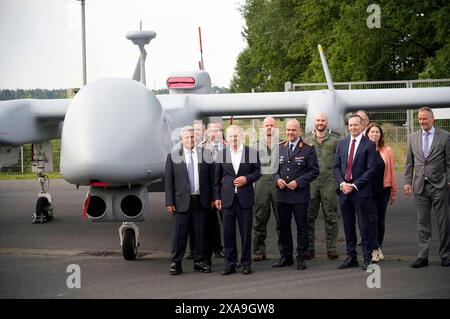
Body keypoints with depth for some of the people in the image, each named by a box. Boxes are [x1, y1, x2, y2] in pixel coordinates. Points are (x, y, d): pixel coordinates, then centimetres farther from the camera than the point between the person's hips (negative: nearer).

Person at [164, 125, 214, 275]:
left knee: (200, 233, 8)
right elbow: (168, 181, 2)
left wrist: (213, 198, 0)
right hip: (182, 201, -2)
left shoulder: (205, 155, 6)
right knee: (179, 233, -2)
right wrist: (169, 202, -5)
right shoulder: (173, 156, 3)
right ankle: (175, 263, 4)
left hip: (201, 201, 2)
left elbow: (212, 177, 6)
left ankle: (199, 261, 18)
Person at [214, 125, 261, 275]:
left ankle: (246, 263, 12)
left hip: (245, 198, -1)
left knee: (246, 232, 3)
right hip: (228, 198, 1)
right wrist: (217, 197, 5)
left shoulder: (252, 153, 2)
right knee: (228, 232, 3)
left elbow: (257, 172, 7)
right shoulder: (221, 154, 7)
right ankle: (230, 264, 10)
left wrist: (247, 179, -11)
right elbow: (217, 178, 10)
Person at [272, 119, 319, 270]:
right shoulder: (279, 148, 10)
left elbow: (314, 171, -6)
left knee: (302, 227, 2)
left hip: (299, 195, -4)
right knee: (284, 227, 10)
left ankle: (301, 258, 9)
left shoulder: (308, 149, -4)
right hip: (282, 194, 4)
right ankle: (286, 257, 21)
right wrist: (278, 179, -4)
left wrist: (298, 182, -15)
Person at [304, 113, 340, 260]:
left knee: (330, 216, 2)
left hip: (329, 183, -1)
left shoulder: (335, 140, 5)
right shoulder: (306, 140, 10)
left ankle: (331, 248, 8)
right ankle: (309, 248, 9)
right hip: (310, 183, 1)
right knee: (309, 216, 3)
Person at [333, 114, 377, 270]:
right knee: (348, 226, 9)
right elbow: (336, 166, 10)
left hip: (360, 191, -5)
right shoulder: (342, 144, 11)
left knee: (364, 225, -1)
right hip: (344, 190, 5)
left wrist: (355, 185, -13)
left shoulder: (369, 145, -4)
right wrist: (342, 183, -6)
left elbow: (371, 169, -9)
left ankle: (367, 257, 5)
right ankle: (351, 257, 16)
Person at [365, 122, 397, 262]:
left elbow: (391, 171, 6)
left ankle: (378, 248, 19)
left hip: (383, 190, 2)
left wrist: (393, 191, 6)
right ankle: (375, 250, -2)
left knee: (381, 220, 9)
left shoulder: (387, 150, 3)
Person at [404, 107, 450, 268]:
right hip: (420, 186, 3)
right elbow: (409, 163, 12)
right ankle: (422, 256, 8)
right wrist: (407, 182, 4)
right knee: (422, 223, 5)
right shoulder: (413, 138, 10)